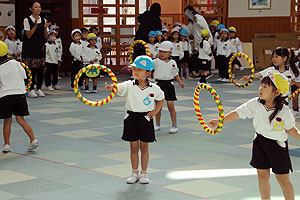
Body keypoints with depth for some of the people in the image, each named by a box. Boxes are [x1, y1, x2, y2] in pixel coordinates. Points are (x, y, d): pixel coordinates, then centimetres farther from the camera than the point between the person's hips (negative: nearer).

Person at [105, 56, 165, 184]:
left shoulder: (154, 89, -5)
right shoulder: (129, 86, -8)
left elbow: (161, 99, 14)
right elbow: (119, 87, -29)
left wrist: (155, 111, 2)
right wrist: (111, 87, -51)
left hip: (145, 119, 0)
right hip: (131, 118, 1)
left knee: (144, 147, 8)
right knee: (134, 147, 8)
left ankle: (144, 174, 19)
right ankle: (135, 173, 20)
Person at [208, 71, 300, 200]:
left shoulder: (284, 111, -15)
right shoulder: (255, 104, -9)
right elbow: (237, 114, -9)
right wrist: (219, 121, -16)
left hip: (278, 145, -3)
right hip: (260, 142, 3)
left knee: (282, 178, 3)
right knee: (262, 175, 12)